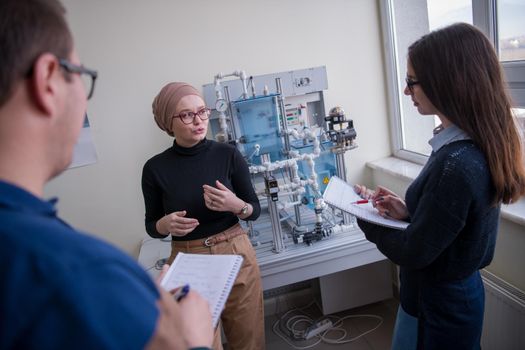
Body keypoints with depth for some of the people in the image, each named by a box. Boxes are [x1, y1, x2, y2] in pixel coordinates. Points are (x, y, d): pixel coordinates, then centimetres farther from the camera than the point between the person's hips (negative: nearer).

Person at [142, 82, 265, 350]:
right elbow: (151, 226, 4)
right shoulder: (155, 168, -7)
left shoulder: (228, 154, -6)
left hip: (236, 254, 1)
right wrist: (166, 224, -18)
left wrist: (235, 205, -21)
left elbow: (255, 210, 0)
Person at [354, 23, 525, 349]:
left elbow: (413, 253, -23)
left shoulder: (455, 165, -32)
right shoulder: (481, 146, -3)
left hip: (438, 306, -8)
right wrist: (409, 211, -3)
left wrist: (367, 218, -9)